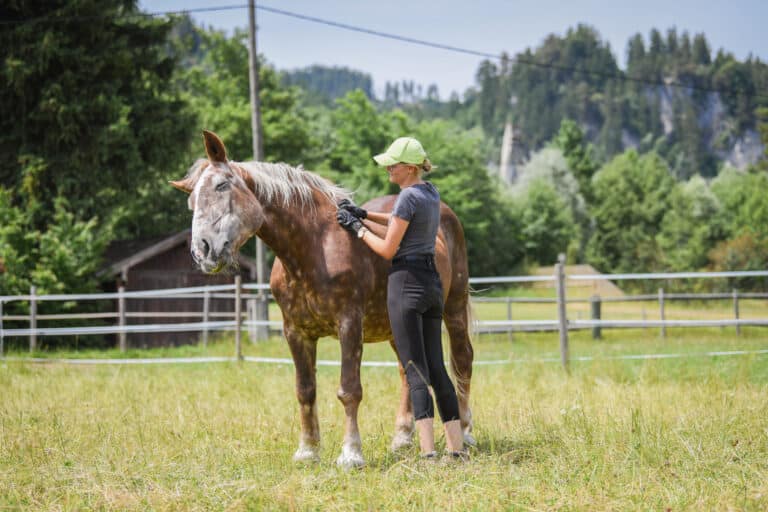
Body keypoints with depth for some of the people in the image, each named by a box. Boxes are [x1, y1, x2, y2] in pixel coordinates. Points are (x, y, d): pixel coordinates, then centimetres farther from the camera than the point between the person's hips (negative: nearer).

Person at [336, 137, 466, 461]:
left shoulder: (408, 196, -13)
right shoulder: (431, 192, 12)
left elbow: (388, 249, -10)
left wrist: (357, 228, 2)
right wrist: (363, 213, 22)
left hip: (406, 282, -8)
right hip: (432, 281, 8)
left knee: (415, 371, -8)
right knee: (436, 368, 10)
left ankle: (428, 452, -13)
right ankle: (457, 448, 10)